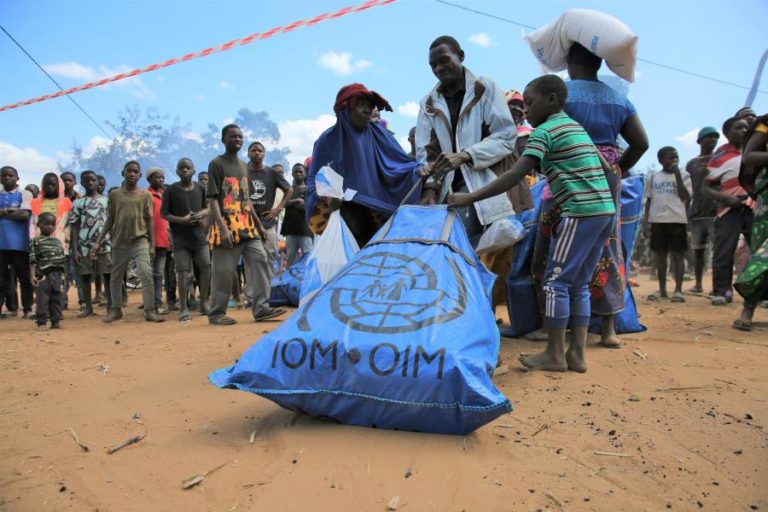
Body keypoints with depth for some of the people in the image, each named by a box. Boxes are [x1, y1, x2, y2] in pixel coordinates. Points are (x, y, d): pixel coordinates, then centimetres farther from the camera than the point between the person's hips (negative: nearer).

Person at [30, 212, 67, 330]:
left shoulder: (57, 241, 14)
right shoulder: (36, 241, -1)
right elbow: (32, 260, -7)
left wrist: (63, 275, 14)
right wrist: (33, 275, -15)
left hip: (57, 275, 5)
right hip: (42, 275, -5)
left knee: (58, 299, 6)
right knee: (42, 300, -1)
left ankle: (56, 321, 14)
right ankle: (41, 322, 6)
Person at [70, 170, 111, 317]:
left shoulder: (106, 200, 8)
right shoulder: (78, 203, 7)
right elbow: (75, 227, 4)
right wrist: (75, 249, -3)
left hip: (105, 244, 0)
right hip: (85, 246, 1)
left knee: (108, 275, -2)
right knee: (85, 276, 4)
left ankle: (110, 305, 6)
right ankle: (88, 308, 12)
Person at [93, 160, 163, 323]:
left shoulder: (146, 195, 3)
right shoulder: (114, 194, 6)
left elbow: (149, 221, 3)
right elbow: (110, 220, 7)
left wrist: (152, 245, -2)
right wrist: (98, 241, 2)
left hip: (140, 241, -2)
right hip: (119, 243, 2)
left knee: (147, 275, -14)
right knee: (115, 278, 11)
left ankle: (149, 311, -10)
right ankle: (116, 309, 25)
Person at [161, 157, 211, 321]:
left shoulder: (200, 189, 6)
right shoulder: (170, 190, -4)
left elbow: (207, 208, 16)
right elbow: (163, 213, -3)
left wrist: (202, 213, -8)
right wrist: (181, 220, -17)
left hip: (199, 235, 4)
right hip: (180, 238, -3)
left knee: (206, 268, 4)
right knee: (183, 272, -3)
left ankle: (203, 303, 18)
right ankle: (184, 308, 5)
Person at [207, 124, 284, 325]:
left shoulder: (243, 165, 19)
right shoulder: (216, 164, -3)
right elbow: (212, 198, -11)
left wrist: (259, 225, 18)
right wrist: (223, 227, -22)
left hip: (248, 227, 7)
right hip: (228, 227, -7)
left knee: (259, 260, -3)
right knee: (223, 271, -3)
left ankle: (261, 308, -2)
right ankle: (216, 313, 8)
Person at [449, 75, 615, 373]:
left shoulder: (545, 131, -6)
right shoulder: (577, 128, 20)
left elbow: (515, 176, -17)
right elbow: (605, 168, 24)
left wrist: (469, 198, -17)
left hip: (581, 213, -9)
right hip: (606, 210, 9)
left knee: (556, 281, -1)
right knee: (579, 285, 12)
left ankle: (555, 354, 5)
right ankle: (576, 354, 13)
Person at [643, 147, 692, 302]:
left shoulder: (684, 175, 4)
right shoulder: (653, 177, 10)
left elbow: (685, 197, -9)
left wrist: (677, 175, -10)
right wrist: (645, 220, 3)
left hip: (677, 220, -2)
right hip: (657, 220, 2)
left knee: (678, 255, 0)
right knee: (660, 255, 7)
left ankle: (678, 290, 3)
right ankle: (662, 289, 15)